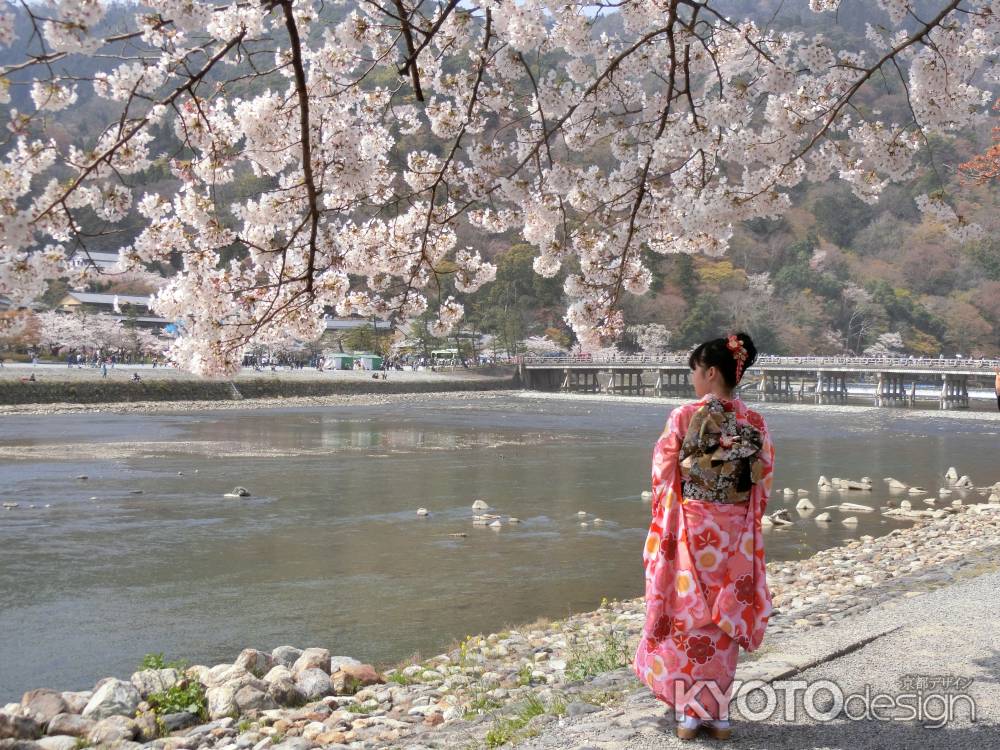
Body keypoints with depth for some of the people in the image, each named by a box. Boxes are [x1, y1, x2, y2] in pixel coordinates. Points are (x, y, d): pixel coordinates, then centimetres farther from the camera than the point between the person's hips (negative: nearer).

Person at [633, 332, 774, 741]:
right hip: (736, 534, 4)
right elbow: (764, 483, 3)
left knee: (689, 616, 7)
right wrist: (746, 525, 15)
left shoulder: (684, 417, -12)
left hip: (692, 530, -4)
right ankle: (718, 713, 20)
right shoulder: (755, 423, -1)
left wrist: (664, 526, 11)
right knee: (723, 619, 13)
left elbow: (663, 476, -4)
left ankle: (689, 713, 13)